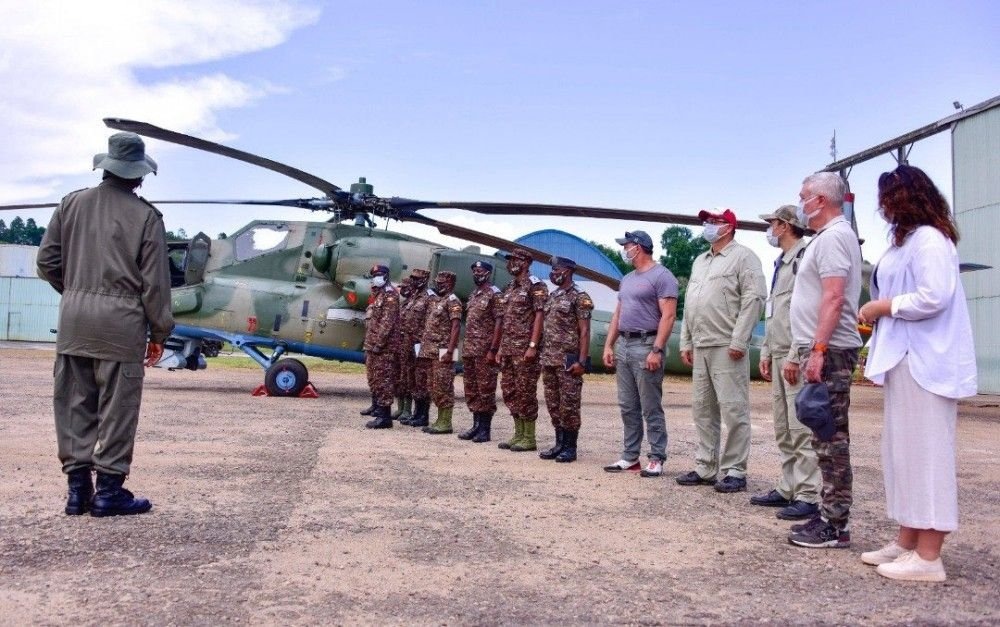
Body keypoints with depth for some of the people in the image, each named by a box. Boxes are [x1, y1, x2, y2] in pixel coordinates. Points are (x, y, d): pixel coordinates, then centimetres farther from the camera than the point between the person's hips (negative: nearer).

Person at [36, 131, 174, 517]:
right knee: (116, 407, 3)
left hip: (74, 315, 5)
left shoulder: (73, 204, 8)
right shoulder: (146, 216, -4)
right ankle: (108, 490, 7)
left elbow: (47, 261, 10)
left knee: (75, 404, 11)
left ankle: (77, 486, 16)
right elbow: (154, 281, -5)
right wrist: (159, 333, 3)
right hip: (120, 317, -4)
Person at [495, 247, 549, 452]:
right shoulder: (510, 288, 18)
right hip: (508, 348, 9)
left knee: (525, 392, -5)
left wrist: (532, 346, -21)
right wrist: (501, 348, 17)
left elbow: (539, 316, -14)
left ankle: (529, 438, 3)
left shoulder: (535, 286, -8)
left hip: (525, 348, -9)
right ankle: (519, 434, 18)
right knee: (509, 391, 10)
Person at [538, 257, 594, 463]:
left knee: (569, 404, -2)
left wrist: (581, 361, -18)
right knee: (553, 404, 11)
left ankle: (570, 447, 6)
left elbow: (584, 331, -11)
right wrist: (543, 356, 14)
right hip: (548, 360, 8)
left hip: (568, 360, -8)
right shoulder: (552, 296, 17)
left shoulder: (579, 297, -7)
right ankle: (559, 444, 20)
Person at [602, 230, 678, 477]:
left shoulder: (661, 276, -8)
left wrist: (657, 350, -21)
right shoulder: (627, 279, 19)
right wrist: (608, 345, 14)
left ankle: (657, 459, 5)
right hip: (623, 346, 8)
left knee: (651, 409, -3)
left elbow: (668, 316, -15)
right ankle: (630, 456, 17)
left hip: (646, 346, -8)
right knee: (628, 407, 10)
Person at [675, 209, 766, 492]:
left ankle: (734, 471, 2)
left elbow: (754, 298, -12)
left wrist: (738, 341, -17)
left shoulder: (743, 256, -3)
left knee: (733, 410, -4)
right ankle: (705, 468, 19)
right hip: (700, 347, 8)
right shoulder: (700, 261, 21)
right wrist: (686, 343, 16)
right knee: (703, 410, 11)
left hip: (727, 348, -8)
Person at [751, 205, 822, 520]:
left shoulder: (805, 257, -10)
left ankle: (808, 495, -3)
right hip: (779, 355, 10)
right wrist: (767, 352, 20)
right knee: (783, 430, 13)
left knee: (801, 429, -8)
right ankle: (788, 488, 20)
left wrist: (796, 356, -21)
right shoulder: (781, 262, 21)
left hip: (797, 356, -10)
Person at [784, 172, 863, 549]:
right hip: (819, 351, 11)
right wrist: (802, 353, 23)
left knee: (830, 439, -7)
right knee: (827, 438, 13)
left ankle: (836, 526, -1)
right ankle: (830, 515, 21)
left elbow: (833, 298, -21)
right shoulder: (826, 238, 22)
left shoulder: (833, 237, -10)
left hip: (829, 352, -11)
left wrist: (818, 350, -25)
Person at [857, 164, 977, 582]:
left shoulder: (929, 239, -10)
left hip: (925, 363, -10)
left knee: (924, 453, -6)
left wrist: (883, 306, -10)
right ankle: (907, 543, 21)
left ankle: (928, 558, 1)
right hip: (904, 359, 10)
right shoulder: (907, 240, 19)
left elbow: (934, 297, -22)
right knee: (902, 452, 12)